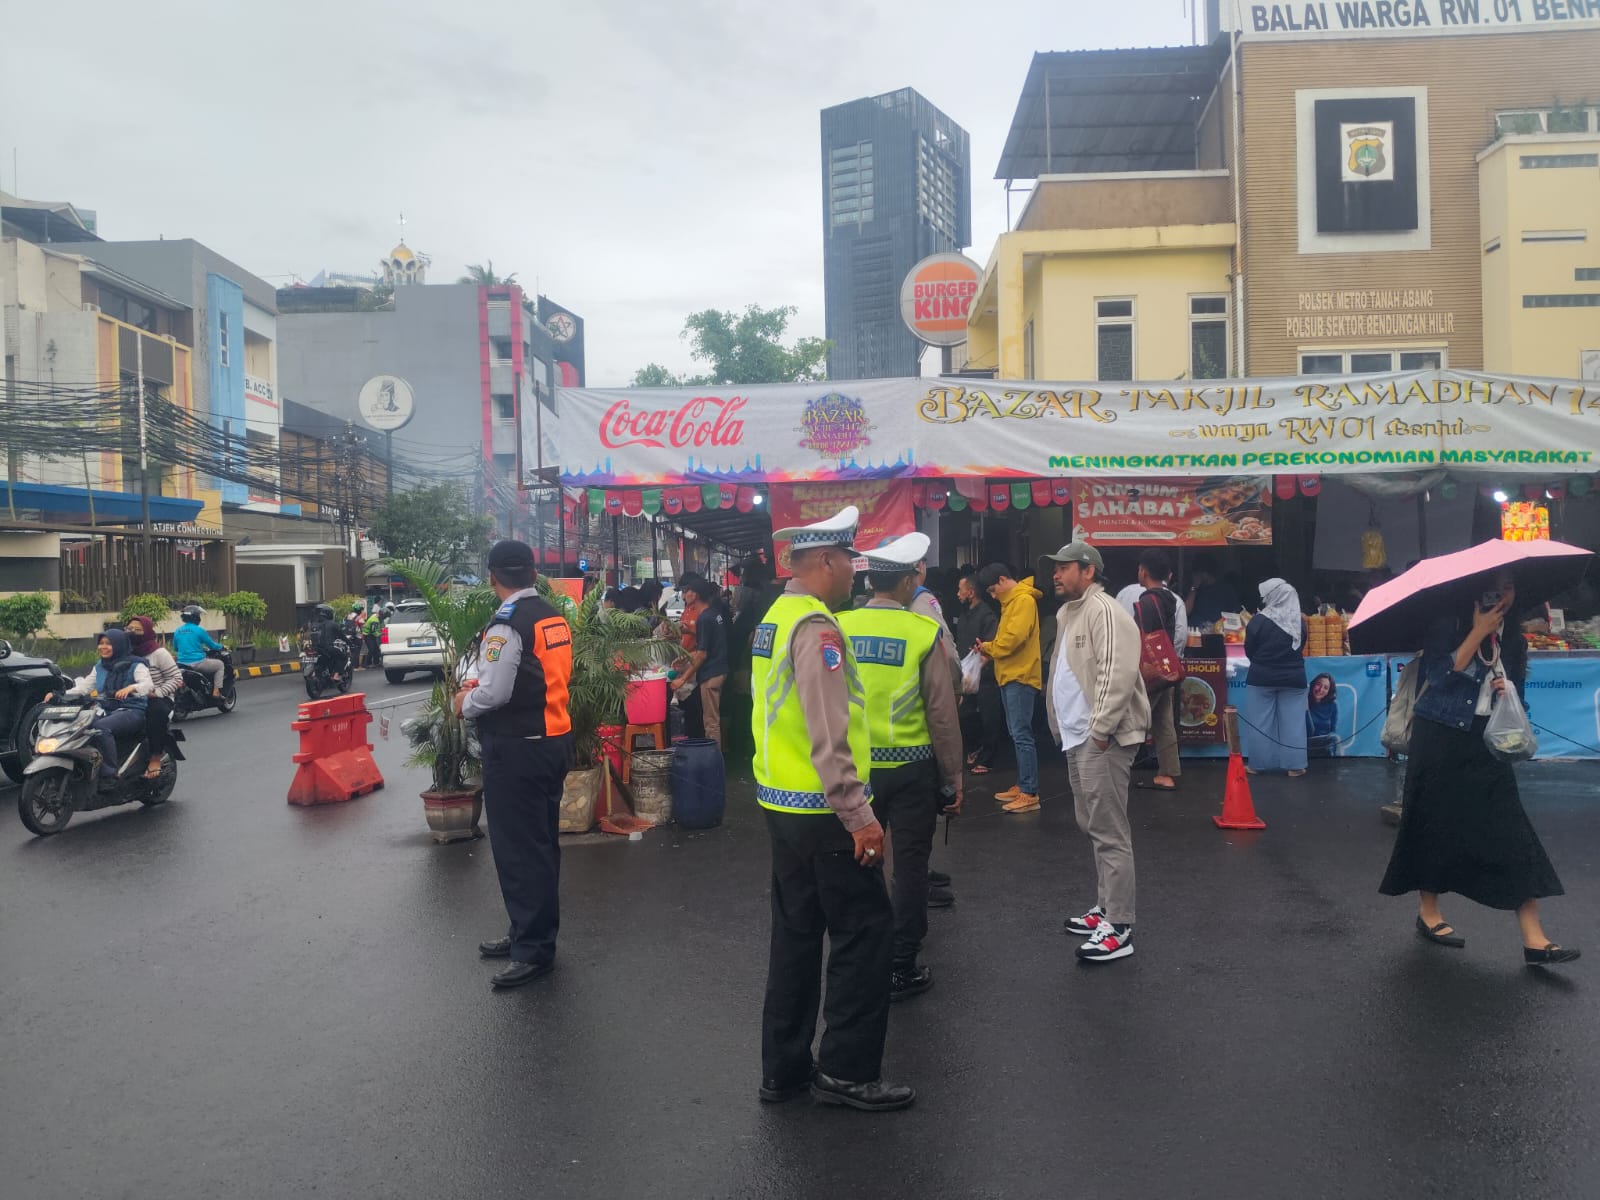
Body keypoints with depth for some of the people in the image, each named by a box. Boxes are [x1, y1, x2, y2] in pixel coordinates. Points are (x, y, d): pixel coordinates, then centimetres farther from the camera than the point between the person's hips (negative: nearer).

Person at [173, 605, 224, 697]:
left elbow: (175, 648, 18)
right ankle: (216, 691, 4)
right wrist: (221, 647, 20)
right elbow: (212, 645, -1)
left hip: (182, 664, 6)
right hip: (197, 663, -6)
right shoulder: (198, 630, -10)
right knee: (219, 664, 15)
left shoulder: (177, 631, 6)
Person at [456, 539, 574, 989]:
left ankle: (534, 950, 6)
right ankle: (530, 933, 32)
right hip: (555, 739, 9)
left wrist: (465, 703, -1)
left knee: (518, 849, 0)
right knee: (541, 842, 18)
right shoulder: (555, 617, 8)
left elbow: (494, 693, -22)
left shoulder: (507, 623, -18)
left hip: (517, 748, -9)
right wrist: (483, 685, 14)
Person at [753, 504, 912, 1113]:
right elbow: (828, 735, -23)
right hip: (821, 811, -10)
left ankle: (785, 1068, 25)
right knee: (864, 932, 1)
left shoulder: (774, 619, 12)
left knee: (797, 934, 16)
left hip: (780, 805, 10)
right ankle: (848, 1071, 10)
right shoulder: (815, 627, -18)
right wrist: (859, 816, -21)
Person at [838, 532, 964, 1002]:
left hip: (854, 766, 3)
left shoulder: (840, 627, -4)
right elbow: (942, 713, -9)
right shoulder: (925, 632, -12)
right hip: (911, 768, -3)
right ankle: (901, 968, 16)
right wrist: (952, 780, 0)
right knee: (910, 866, 9)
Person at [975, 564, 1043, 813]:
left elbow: (1014, 638, -22)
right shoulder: (1011, 602, 18)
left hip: (1020, 677, -10)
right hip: (1009, 675, 10)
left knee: (1021, 735, -10)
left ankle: (1030, 794, -9)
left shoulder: (1024, 600, -12)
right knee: (1016, 734, 13)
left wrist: (989, 647, -7)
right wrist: (990, 650, 2)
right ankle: (1021, 786, 19)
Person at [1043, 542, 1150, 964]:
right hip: (1077, 736, 11)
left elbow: (1117, 674, -24)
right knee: (1095, 826, 17)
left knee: (1109, 831, -8)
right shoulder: (1068, 613, 18)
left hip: (1102, 738, -11)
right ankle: (1106, 908, 29)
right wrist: (1063, 727, 20)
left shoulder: (1104, 610, -14)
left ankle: (1119, 928, -3)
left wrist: (1101, 729, -24)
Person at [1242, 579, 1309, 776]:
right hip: (1293, 678, 3)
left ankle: (1257, 764, 11)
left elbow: (1249, 651, -4)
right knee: (1293, 721, 7)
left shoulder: (1259, 620, -12)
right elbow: (1300, 646, 12)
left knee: (1259, 722, 6)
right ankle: (1294, 766, 10)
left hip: (1261, 678, -3)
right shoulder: (1299, 621, -2)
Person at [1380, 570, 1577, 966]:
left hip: (1485, 741, 5)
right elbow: (1441, 674, -20)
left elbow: (1515, 685, 20)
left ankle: (1534, 939, -6)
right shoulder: (1448, 626, -6)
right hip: (1440, 738, -4)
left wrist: (1509, 690, -3)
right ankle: (1428, 913, 21)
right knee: (1436, 824, 3)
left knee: (1510, 830, -5)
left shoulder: (1511, 636, 9)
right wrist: (1479, 631, -18)